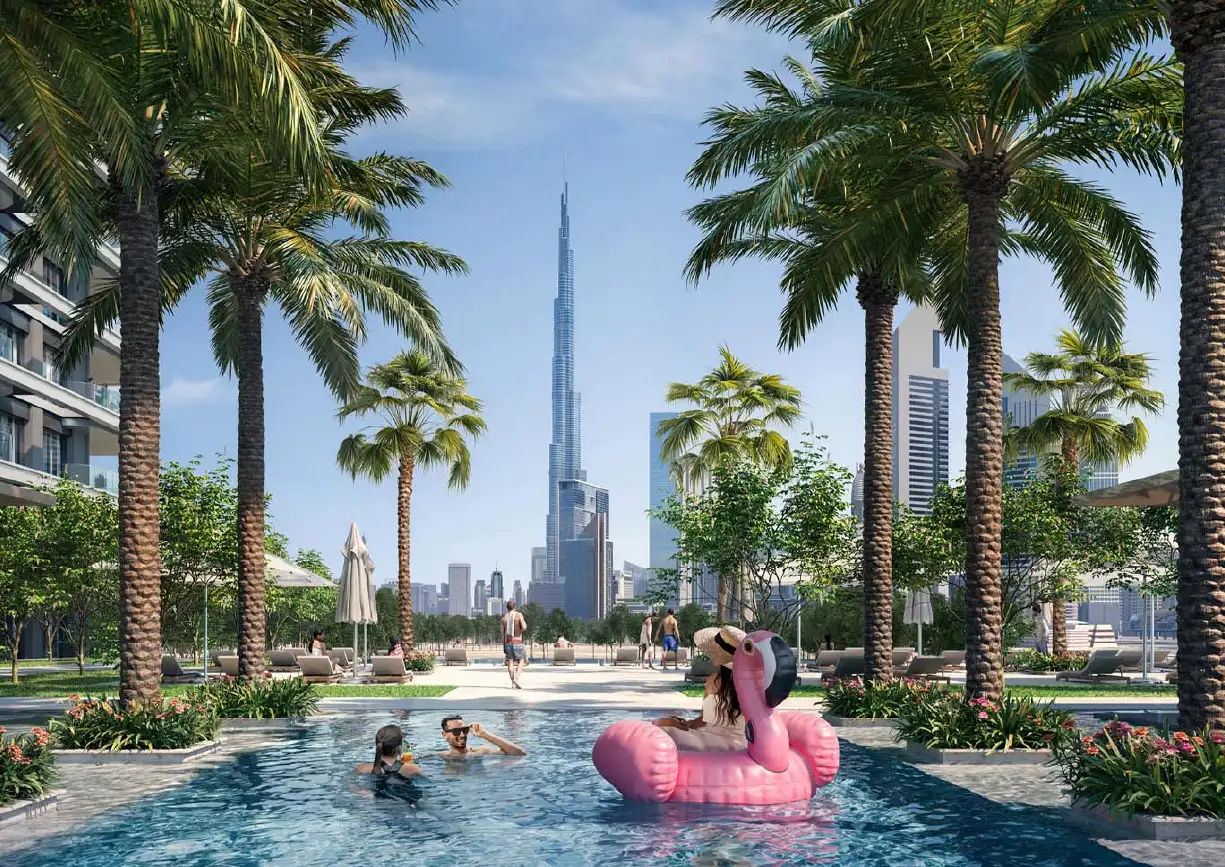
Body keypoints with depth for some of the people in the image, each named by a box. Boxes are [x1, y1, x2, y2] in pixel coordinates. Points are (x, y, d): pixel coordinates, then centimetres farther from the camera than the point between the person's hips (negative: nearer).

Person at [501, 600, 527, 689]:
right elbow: (524, 628, -16)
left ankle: (513, 683, 1)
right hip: (517, 642, -3)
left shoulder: (504, 617, 7)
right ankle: (516, 679, -17)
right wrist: (524, 623, 8)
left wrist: (503, 646, 12)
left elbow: (502, 633, 7)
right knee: (520, 662, 3)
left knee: (510, 662, 5)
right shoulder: (519, 615, -5)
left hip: (508, 642, 3)